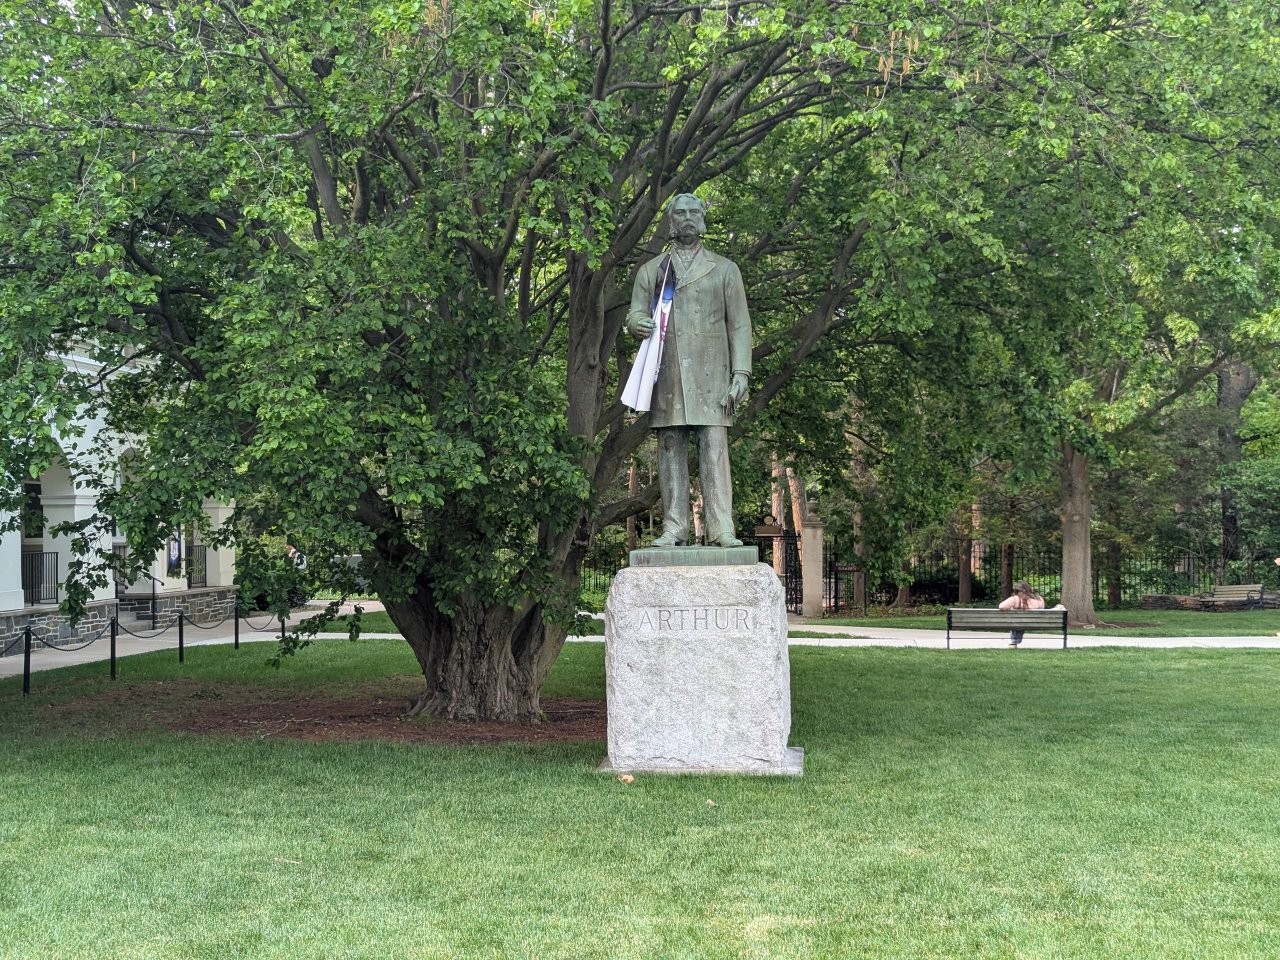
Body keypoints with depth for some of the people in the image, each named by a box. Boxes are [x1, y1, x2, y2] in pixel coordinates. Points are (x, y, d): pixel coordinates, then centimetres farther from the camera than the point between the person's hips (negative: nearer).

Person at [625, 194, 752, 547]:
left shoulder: (724, 269, 16)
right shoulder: (650, 271, 19)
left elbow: (739, 325, 10)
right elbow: (635, 313, 14)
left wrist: (741, 373, -3)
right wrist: (637, 323, -12)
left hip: (710, 375, -1)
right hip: (666, 375, 2)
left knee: (714, 448, -10)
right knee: (670, 449, -1)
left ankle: (722, 529, -12)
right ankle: (674, 528, 0)